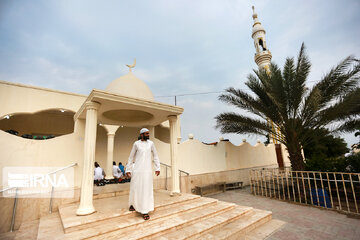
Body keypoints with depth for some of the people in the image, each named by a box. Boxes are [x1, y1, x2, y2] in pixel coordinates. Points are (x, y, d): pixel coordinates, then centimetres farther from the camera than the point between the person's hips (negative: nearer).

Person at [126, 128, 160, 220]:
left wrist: (158, 168, 3)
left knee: (146, 189, -1)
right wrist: (128, 170, 2)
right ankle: (133, 204, 38)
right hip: (137, 169, -1)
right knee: (135, 188, 10)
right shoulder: (136, 144, -1)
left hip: (147, 170, 1)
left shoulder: (151, 143, 4)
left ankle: (145, 211, 9)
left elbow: (155, 156, 9)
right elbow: (131, 157, 6)